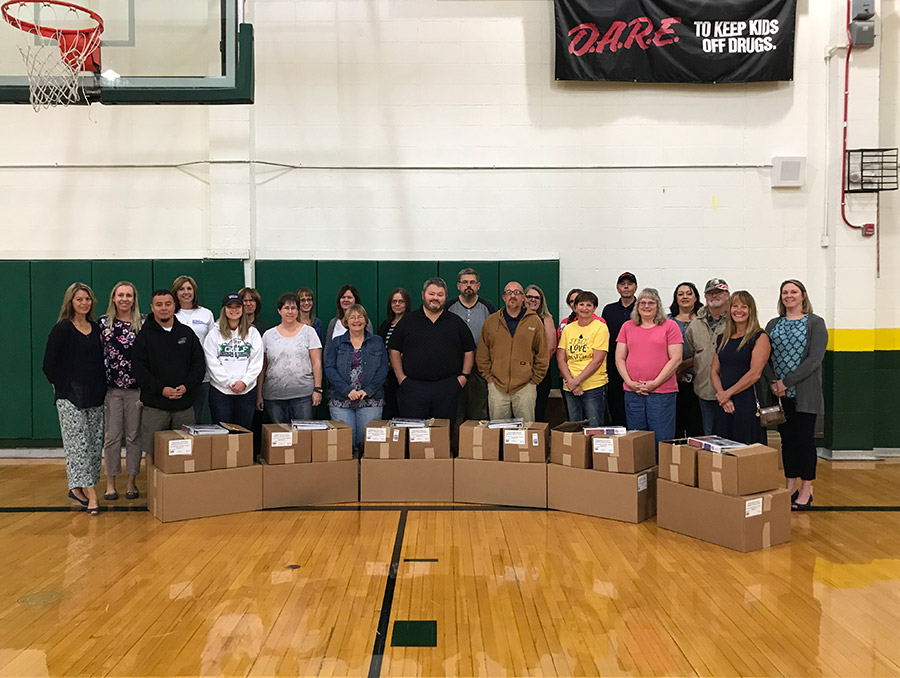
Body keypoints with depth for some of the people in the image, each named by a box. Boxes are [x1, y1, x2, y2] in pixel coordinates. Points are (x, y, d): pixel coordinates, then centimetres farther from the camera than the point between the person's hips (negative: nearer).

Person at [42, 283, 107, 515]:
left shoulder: (96, 328, 11)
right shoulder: (62, 329, -6)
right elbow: (49, 364, -6)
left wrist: (101, 387, 9)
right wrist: (62, 386, 0)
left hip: (95, 396, 6)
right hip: (70, 399, -6)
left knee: (95, 444, 7)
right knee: (78, 444, -6)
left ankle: (77, 488, 19)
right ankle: (91, 494, -6)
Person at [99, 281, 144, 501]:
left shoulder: (144, 323, 2)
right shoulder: (103, 322, 4)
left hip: (136, 387, 0)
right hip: (111, 387, 0)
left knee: (134, 436, 6)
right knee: (112, 436, 4)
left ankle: (132, 482, 16)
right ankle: (110, 482, 15)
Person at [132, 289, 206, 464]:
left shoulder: (187, 333, 10)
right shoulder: (144, 335, 1)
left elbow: (199, 364, 7)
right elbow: (138, 368, -6)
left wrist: (186, 386, -9)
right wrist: (161, 389, -16)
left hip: (184, 404, 2)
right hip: (154, 405, -2)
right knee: (152, 451, 1)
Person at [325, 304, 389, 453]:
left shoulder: (377, 342, 12)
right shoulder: (336, 343, 11)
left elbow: (383, 369, 3)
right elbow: (329, 369, -1)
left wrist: (368, 390, -11)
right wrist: (347, 390, -14)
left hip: (370, 400, 0)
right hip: (341, 400, 0)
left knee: (367, 441, -2)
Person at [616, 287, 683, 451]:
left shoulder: (670, 326, 2)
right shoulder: (627, 327, 12)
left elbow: (676, 359, -5)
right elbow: (619, 358, 9)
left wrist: (655, 383, -11)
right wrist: (630, 382, -5)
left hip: (662, 392, -3)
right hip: (633, 393, 3)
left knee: (662, 440, -1)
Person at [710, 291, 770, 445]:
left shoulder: (760, 337, -2)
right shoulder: (723, 339, 15)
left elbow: (755, 373, -11)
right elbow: (714, 372, 11)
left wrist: (728, 393, -9)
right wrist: (721, 394, -6)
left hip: (748, 403, -5)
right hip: (724, 405, 5)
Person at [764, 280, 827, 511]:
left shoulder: (815, 323, -1)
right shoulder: (773, 324, 12)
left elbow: (815, 359, -11)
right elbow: (765, 357, 7)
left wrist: (787, 382, -16)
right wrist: (773, 382, -10)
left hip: (805, 393, -4)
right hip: (780, 395, 4)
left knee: (805, 438, 0)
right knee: (787, 439, 8)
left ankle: (806, 490, 9)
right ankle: (791, 487, 17)